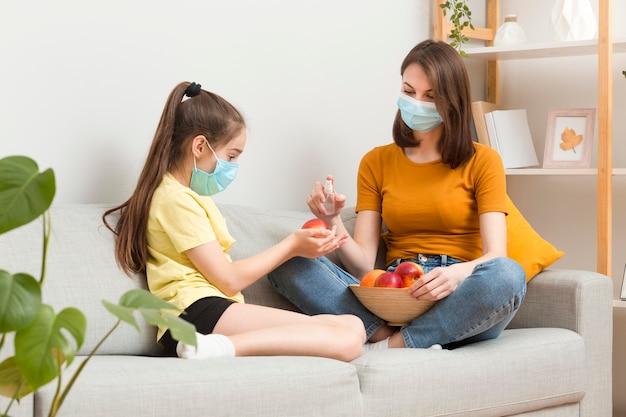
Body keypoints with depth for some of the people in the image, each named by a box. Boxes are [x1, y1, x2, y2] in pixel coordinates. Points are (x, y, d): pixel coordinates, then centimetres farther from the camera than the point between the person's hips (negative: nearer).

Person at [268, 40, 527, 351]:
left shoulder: (482, 161, 8)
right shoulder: (376, 162, 15)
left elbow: (495, 255, -6)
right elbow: (363, 266, 5)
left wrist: (459, 273, -29)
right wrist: (333, 222, -15)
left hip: (456, 302, -2)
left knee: (508, 275, -37)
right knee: (286, 262, -18)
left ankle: (387, 348, -26)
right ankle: (389, 337, -32)